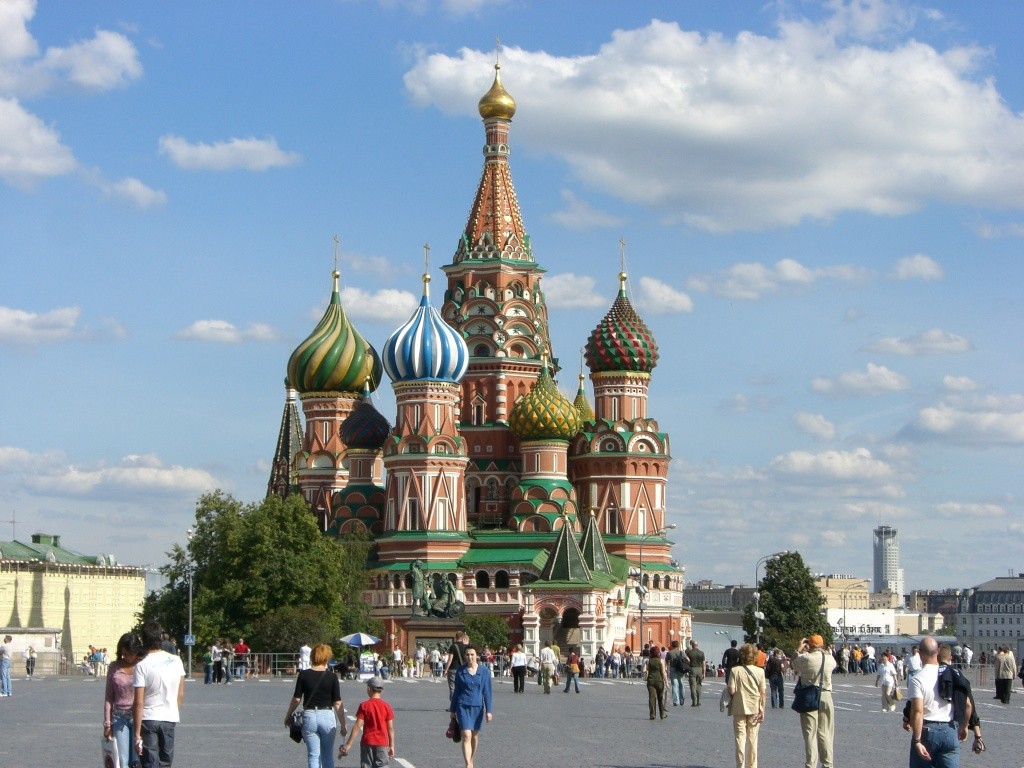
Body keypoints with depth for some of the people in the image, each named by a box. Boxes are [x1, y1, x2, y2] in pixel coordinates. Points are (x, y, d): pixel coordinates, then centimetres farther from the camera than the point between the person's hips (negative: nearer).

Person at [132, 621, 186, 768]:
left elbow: (139, 704, -15)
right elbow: (181, 695, 7)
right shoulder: (176, 661, -1)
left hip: (148, 719, -4)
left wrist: (137, 734, -11)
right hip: (170, 718, 4)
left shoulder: (142, 666, -14)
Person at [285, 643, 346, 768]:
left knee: (313, 755, 5)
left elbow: (296, 699, -2)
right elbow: (338, 703, -5)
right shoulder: (332, 677, -6)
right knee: (328, 755, 13)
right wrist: (343, 725, 2)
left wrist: (288, 715, 14)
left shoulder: (303, 675, -5)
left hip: (309, 716, 0)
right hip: (327, 717, 0)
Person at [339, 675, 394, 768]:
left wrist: (348, 744, -7)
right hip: (382, 743, 1)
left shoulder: (364, 706, -7)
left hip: (367, 743, -1)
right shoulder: (386, 706, -3)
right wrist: (391, 746, 6)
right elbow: (390, 728, -2)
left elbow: (358, 726, -11)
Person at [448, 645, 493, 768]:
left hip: (477, 707, 1)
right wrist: (453, 709, 11)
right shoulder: (460, 671, -1)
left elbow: (487, 692, -1)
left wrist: (489, 710, -5)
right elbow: (456, 691, 7)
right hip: (463, 707, -1)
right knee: (466, 736, -12)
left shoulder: (484, 671, -2)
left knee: (475, 736, 15)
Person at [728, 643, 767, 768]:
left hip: (739, 708, -1)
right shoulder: (760, 671, -5)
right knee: (753, 738, 11)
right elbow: (763, 693, -4)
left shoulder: (735, 670, -9)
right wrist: (762, 710, 4)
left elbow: (731, 691, -13)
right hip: (754, 709, 1)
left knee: (740, 738, 4)